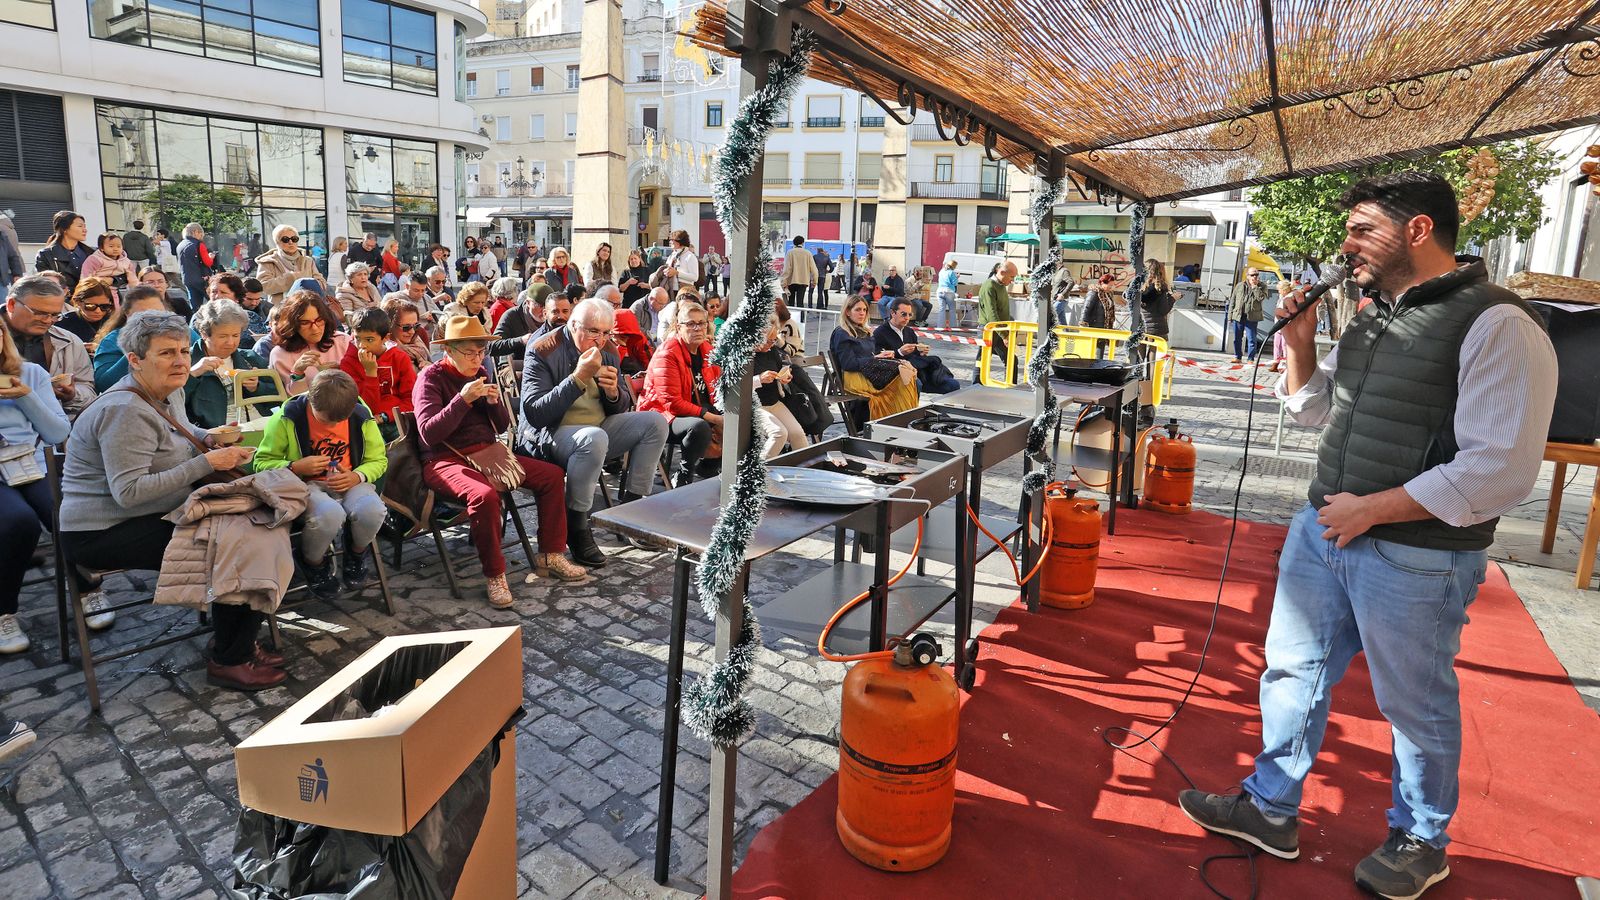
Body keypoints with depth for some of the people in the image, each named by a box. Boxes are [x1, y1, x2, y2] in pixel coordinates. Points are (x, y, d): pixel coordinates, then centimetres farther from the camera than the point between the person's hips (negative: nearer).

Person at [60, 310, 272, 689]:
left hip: (147, 516, 10)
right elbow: (128, 492, -29)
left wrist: (208, 439, 7)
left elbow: (180, 431, 30)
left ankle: (235, 640, 10)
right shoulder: (126, 411, -23)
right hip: (103, 534, -10)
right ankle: (229, 660, -4)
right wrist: (206, 463, -28)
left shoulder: (168, 392, 7)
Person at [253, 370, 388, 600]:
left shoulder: (362, 417, -3)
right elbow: (262, 462, -1)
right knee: (330, 514, -38)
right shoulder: (288, 417, -9)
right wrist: (297, 467, -19)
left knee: (371, 510, -34)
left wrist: (357, 477, -12)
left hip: (348, 483, 2)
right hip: (305, 485, -2)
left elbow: (378, 460, 9)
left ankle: (356, 553, 6)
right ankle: (313, 562, 0)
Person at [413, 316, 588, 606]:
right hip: (446, 460, -7)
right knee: (484, 494, -37)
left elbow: (501, 427, 12)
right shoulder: (431, 378, -7)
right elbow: (428, 435, -19)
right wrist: (462, 399, -26)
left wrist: (494, 402, -9)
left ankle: (550, 555, 1)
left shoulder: (481, 373, 11)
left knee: (552, 475, -6)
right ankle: (495, 575, -21)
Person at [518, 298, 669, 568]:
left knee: (655, 422, -6)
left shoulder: (607, 350, 6)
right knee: (594, 437, -37)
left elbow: (622, 409, 13)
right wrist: (578, 378, -28)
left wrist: (614, 393, -13)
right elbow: (534, 414, -23)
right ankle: (576, 525, -22)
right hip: (550, 435, -7)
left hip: (599, 428, 7)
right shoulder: (542, 352, -13)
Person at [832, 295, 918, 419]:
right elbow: (849, 364, -12)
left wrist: (886, 354, 2)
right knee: (902, 371, -27)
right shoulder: (841, 334, -2)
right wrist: (875, 358, -12)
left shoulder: (865, 332, 25)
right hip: (855, 377, -8)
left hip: (871, 371, 8)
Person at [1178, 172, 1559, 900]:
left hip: (1416, 556, -7)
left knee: (1414, 705, 12)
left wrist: (1373, 509, -18)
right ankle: (1270, 810, 34)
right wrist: (1300, 346, 2)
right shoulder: (1377, 316, 8)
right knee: (1291, 670, 15)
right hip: (1322, 531, 8)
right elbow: (1316, 411, 18)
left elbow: (1502, 470, -22)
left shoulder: (1496, 325, -17)